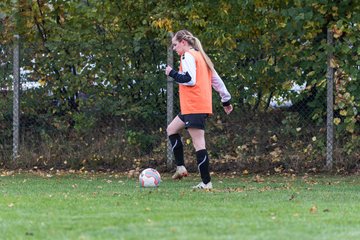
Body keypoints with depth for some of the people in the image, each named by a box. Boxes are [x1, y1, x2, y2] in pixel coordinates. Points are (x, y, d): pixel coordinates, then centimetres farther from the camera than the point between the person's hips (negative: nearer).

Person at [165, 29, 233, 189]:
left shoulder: (188, 56, -7)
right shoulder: (201, 56, 21)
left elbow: (190, 79, -20)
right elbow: (216, 79, 23)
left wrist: (172, 73, -7)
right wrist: (226, 99, 26)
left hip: (194, 107, -10)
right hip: (203, 105, 10)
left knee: (198, 143, -11)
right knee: (171, 129, 20)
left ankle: (206, 182, -13)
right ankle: (180, 167, 12)